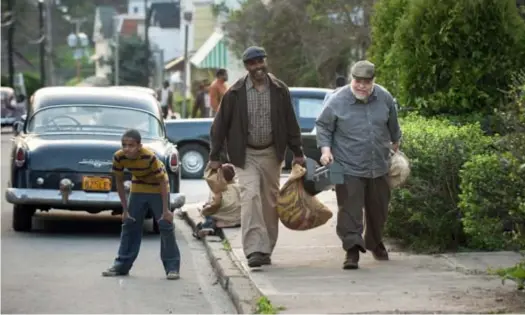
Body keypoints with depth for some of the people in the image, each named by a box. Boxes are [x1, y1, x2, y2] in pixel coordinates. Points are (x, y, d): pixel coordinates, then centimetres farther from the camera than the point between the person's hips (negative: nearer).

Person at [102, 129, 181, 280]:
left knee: (166, 226, -7)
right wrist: (125, 209, -7)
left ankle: (172, 267, -3)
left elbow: (162, 182, -24)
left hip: (158, 189, -4)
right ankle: (122, 265, 14)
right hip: (138, 189, 4)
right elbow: (119, 182, -8)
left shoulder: (149, 157, -34)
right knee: (129, 225, 6)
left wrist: (165, 210, -22)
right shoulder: (119, 157, -23)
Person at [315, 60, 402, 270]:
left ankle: (376, 243, 38)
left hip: (379, 166, 4)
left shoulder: (384, 98, 1)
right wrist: (325, 149, -12)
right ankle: (352, 250, -14)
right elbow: (323, 126, 1)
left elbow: (393, 125, 20)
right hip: (349, 168, -4)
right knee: (350, 210, -13)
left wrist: (395, 143, 31)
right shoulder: (338, 101, -10)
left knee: (378, 209, 16)